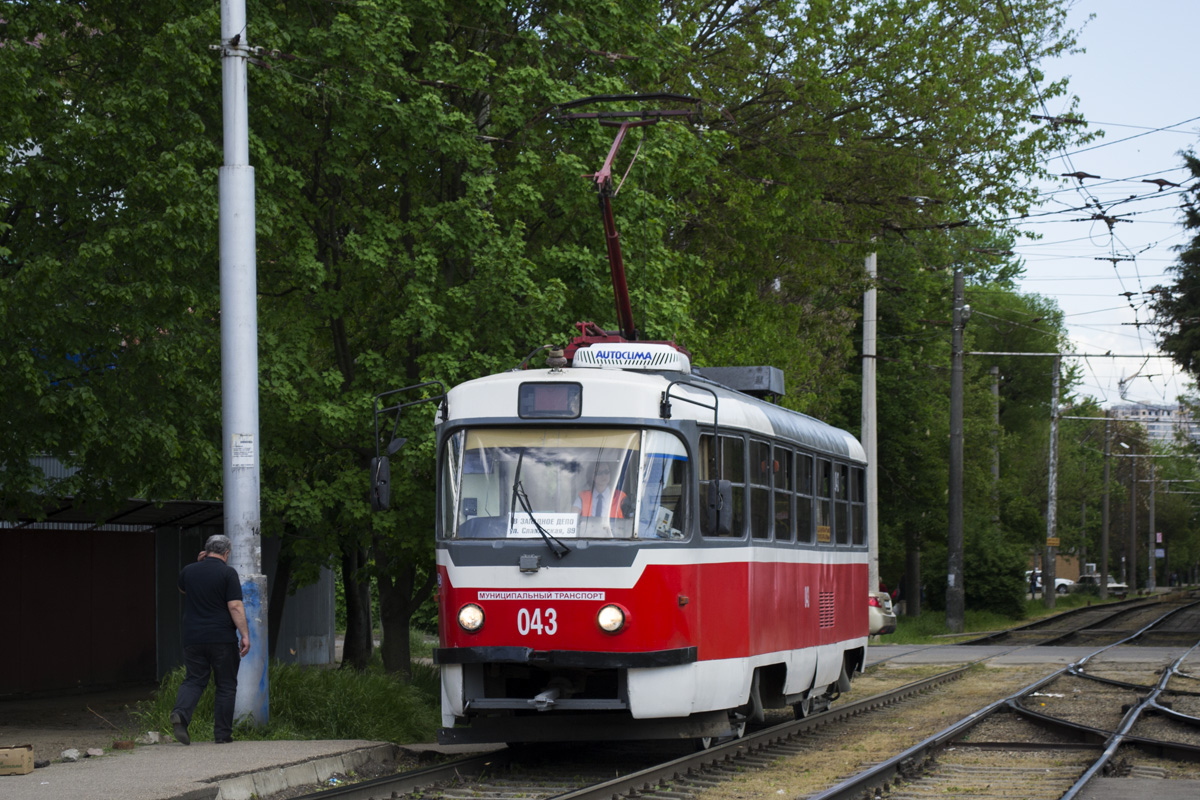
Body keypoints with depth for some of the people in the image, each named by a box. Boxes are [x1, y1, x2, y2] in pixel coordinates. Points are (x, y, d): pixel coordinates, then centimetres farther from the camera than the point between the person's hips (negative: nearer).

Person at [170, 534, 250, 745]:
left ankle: (181, 712, -17)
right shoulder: (228, 573, -7)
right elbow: (235, 606, -13)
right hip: (222, 639, -4)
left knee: (194, 680, 10)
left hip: (193, 639, 4)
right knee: (226, 685, 6)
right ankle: (222, 733, 5)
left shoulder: (188, 571, 7)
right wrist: (245, 635, -12)